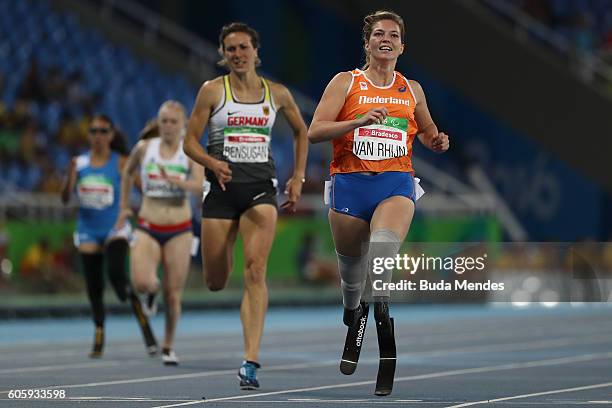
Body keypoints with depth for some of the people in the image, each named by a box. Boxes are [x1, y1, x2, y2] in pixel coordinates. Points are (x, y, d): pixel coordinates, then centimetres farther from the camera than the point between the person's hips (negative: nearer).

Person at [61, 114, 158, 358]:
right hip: (88, 231, 4)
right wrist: (70, 175, -14)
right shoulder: (79, 163, 4)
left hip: (115, 229, -4)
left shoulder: (120, 162, -4)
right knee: (93, 286, 6)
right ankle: (99, 335, 20)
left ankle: (143, 323, -13)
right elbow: (65, 198, 3)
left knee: (116, 274, -25)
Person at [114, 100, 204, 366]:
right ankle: (151, 291, 17)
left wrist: (177, 181, -38)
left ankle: (168, 347, 22)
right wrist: (124, 207, 19)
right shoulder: (144, 148, 1)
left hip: (179, 231, 0)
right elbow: (127, 172, 20)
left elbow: (200, 185, -20)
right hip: (148, 228, 0)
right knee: (141, 283, -22)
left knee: (173, 294, 2)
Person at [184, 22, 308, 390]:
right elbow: (190, 142, 1)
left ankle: (251, 361, -27)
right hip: (222, 188, 0)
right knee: (216, 283, 2)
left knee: (256, 269, -21)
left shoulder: (278, 94, 7)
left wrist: (298, 177, 15)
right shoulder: (212, 91, 1)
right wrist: (213, 162, -18)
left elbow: (301, 131, 23)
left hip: (261, 188, 0)